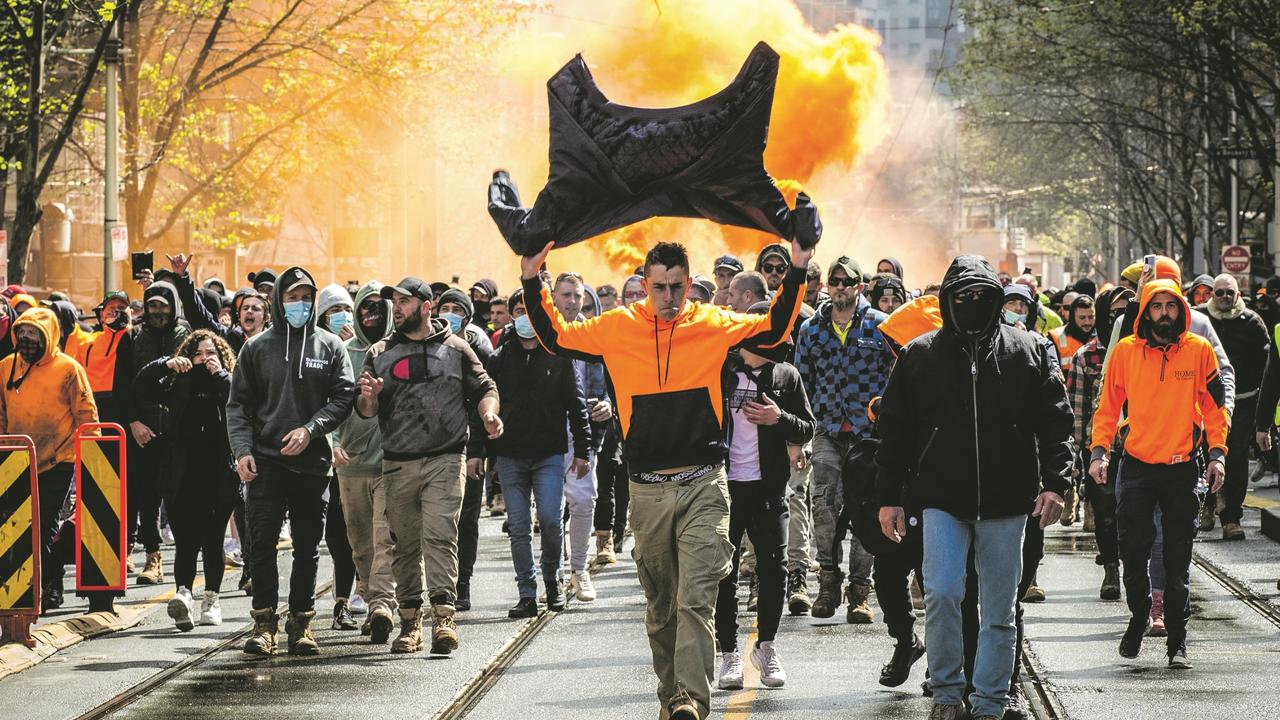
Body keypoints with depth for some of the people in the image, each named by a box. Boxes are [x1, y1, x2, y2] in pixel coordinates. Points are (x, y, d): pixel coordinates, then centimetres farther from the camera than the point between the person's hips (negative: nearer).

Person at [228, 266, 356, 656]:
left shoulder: (330, 346, 7)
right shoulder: (257, 347, 8)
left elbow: (344, 397, 1)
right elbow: (239, 404, 7)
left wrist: (310, 429, -13)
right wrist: (242, 450, -6)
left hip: (312, 461, 1)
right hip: (266, 460, -1)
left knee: (308, 547, 5)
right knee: (262, 543, -7)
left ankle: (301, 621, 12)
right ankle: (264, 621, -2)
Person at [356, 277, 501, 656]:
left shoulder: (455, 348, 7)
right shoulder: (380, 353, 12)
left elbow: (483, 388, 10)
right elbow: (366, 410, 11)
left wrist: (488, 413, -11)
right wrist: (368, 396, -13)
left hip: (445, 460, -3)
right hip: (397, 464, 3)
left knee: (440, 535, -14)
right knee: (405, 543, 6)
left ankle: (443, 615, -20)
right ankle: (410, 621, 12)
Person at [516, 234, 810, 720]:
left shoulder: (714, 325, 3)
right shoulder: (618, 329, 5)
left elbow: (773, 329, 9)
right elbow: (556, 337, 13)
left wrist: (796, 274, -1)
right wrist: (533, 282, 5)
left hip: (703, 485, -2)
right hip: (647, 491, 2)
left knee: (696, 598, -12)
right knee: (660, 603, 11)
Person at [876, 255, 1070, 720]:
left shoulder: (1029, 353, 4)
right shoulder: (920, 355, 5)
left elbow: (1054, 422, 4)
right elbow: (894, 431, 7)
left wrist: (1053, 483, -8)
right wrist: (889, 497, 4)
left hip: (1005, 503, 1)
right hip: (942, 500, 0)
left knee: (1000, 610, 5)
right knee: (942, 595, -13)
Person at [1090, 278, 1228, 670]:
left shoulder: (1199, 350, 0)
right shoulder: (1125, 352, 0)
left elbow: (1215, 406, 4)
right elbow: (1108, 407, 6)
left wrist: (1217, 454, -5)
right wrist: (1100, 451, -5)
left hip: (1182, 466, -1)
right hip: (1136, 466, 1)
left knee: (1178, 559, 2)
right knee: (1133, 551, 3)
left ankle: (1177, 640, 7)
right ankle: (1139, 616, 28)